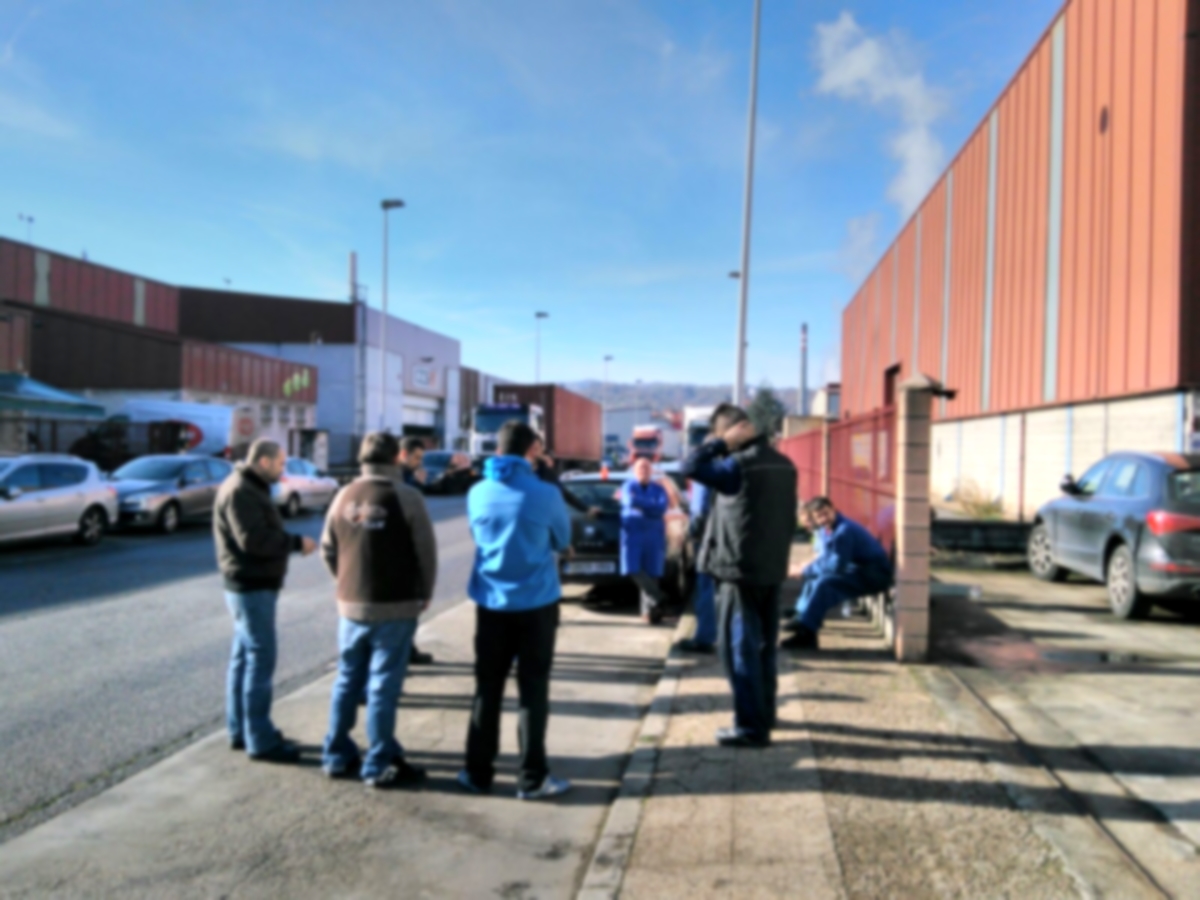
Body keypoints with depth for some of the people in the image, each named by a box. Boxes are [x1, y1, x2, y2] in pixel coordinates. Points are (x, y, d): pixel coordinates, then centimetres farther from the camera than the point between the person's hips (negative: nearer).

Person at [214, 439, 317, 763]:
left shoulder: (251, 488, 16)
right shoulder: (240, 492, -17)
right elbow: (253, 540, -25)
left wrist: (292, 542, 1)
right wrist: (296, 542, -17)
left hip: (253, 584, 11)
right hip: (252, 586, -11)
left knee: (245, 657, 15)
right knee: (260, 659, -7)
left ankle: (240, 731, 25)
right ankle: (260, 741, -2)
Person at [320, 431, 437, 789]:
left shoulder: (345, 496, 4)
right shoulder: (405, 497, -12)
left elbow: (328, 550, 9)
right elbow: (426, 552, -9)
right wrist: (424, 594, 5)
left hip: (350, 605, 5)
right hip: (395, 607, -5)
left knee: (347, 681, 16)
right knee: (383, 686, 1)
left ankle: (338, 756, 24)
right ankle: (380, 766, 9)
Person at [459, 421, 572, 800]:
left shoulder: (478, 493, -1)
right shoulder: (546, 494, -11)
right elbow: (563, 540, 4)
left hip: (490, 602, 3)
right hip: (536, 603, -3)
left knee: (487, 688, 11)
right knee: (533, 690, 5)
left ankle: (478, 773, 19)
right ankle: (533, 778, 9)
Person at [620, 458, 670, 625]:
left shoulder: (659, 489, 10)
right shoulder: (628, 486, 7)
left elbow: (661, 508, -9)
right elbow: (630, 502, -15)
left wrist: (639, 502, -9)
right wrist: (650, 507, -8)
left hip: (654, 536, 1)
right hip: (632, 534, -1)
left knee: (651, 572, -2)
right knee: (633, 569, -13)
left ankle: (649, 610, 6)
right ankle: (657, 598, -2)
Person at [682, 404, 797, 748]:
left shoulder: (739, 464, -18)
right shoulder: (783, 464, 9)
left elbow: (691, 466, -16)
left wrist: (722, 443, -10)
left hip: (740, 569, -8)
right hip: (772, 569, 8)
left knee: (739, 647, -2)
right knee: (763, 645, 17)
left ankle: (751, 727, 2)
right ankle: (764, 713, 29)